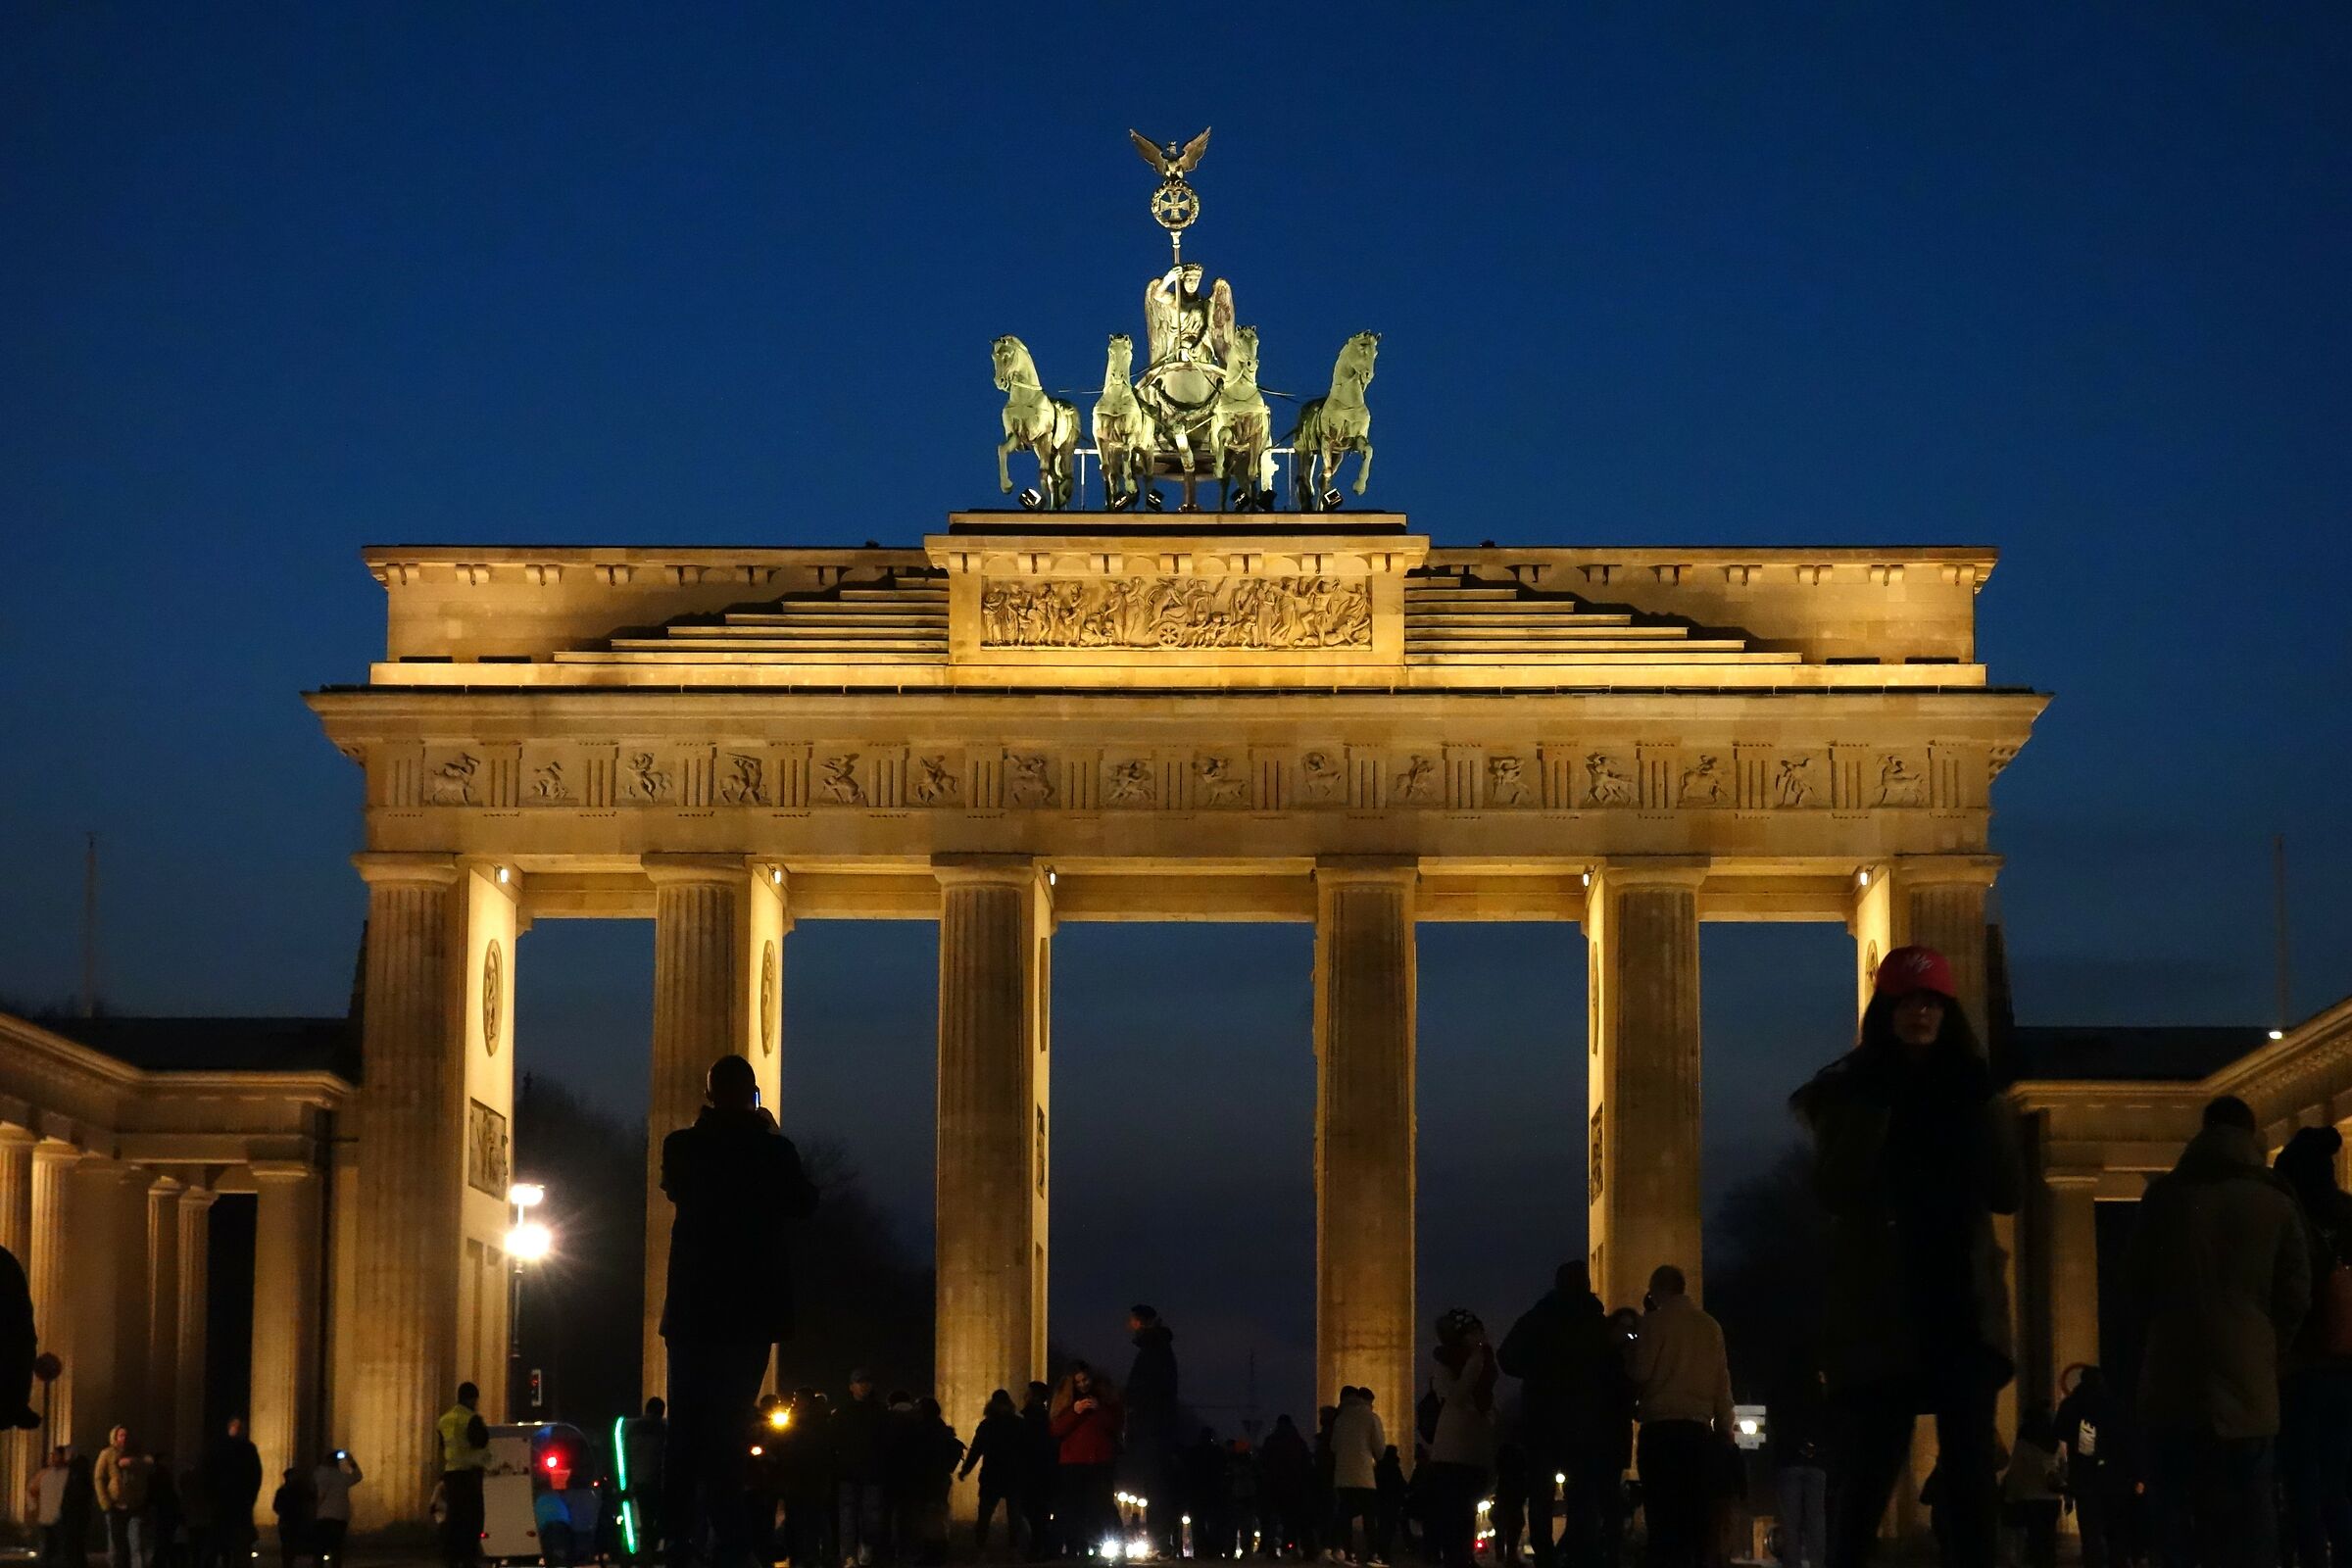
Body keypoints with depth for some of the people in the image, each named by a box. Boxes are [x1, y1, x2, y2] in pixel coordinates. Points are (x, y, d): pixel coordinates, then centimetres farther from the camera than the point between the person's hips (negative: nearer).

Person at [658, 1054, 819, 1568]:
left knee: (686, 1428, 8)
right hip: (750, 1309, -2)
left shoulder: (683, 1147, -3)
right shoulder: (771, 1149, -8)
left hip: (690, 1308, 2)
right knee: (726, 1425, -3)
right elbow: (804, 1203, 8)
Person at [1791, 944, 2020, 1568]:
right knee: (1866, 1474, -4)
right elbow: (1835, 1191, -11)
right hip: (1877, 1311, -2)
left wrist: (1982, 1106, -11)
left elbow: (2008, 1193, 0)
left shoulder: (1969, 1088, 11)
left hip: (1962, 1305, 2)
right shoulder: (1849, 1091, 4)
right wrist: (1877, 1103, -16)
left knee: (1973, 1476, -4)